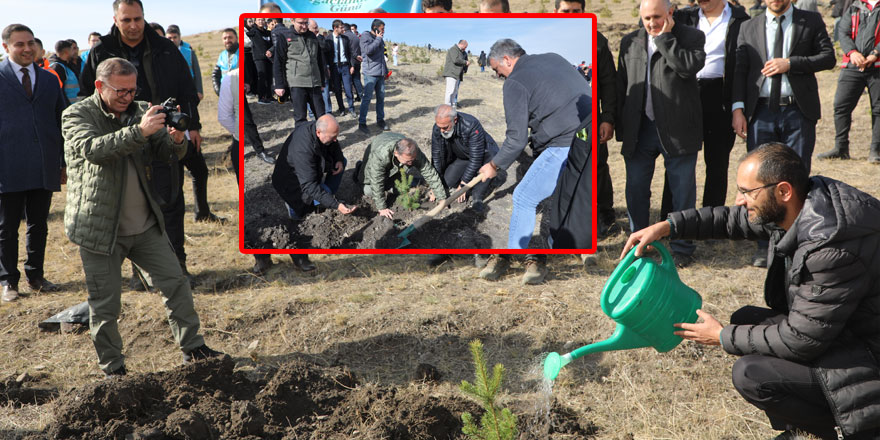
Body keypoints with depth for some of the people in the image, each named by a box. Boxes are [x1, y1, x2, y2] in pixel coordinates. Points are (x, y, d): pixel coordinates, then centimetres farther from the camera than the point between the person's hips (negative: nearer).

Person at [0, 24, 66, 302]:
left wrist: (64, 162, 11)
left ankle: (35, 276, 24)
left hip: (44, 169, 3)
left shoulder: (49, 80, 12)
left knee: (39, 225, 11)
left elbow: (61, 122, 15)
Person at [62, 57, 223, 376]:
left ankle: (193, 349, 18)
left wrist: (177, 140, -22)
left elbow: (166, 153, 2)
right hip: (100, 228, -4)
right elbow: (93, 149, -27)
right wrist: (139, 131, -39)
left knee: (176, 283, 5)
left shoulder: (139, 111, 7)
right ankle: (112, 369, 20)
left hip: (145, 225, 5)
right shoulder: (76, 116, -7)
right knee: (106, 305, 4)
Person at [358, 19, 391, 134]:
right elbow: (368, 50, -25)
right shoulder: (365, 36, -7)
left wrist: (386, 70, 22)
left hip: (380, 74, 8)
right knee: (367, 98, -5)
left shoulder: (379, 38, 17)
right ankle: (362, 123, 2)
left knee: (381, 97, 10)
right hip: (370, 73, -8)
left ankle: (380, 120, 21)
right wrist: (378, 39, -16)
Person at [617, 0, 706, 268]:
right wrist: (622, 130, 8)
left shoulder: (691, 37, -1)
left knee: (682, 191, 4)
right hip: (639, 130, 4)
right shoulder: (630, 42, 10)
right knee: (635, 189, 8)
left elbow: (690, 67, -21)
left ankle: (681, 248, 17)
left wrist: (664, 38, -13)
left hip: (677, 130, -3)